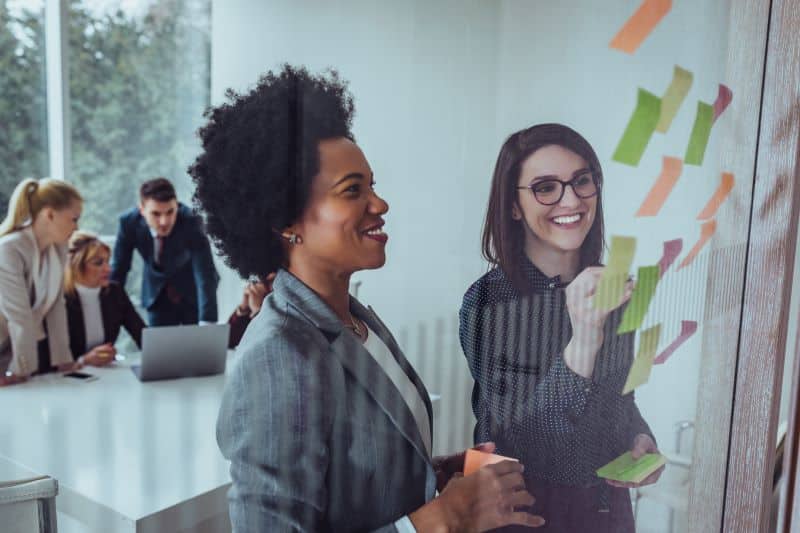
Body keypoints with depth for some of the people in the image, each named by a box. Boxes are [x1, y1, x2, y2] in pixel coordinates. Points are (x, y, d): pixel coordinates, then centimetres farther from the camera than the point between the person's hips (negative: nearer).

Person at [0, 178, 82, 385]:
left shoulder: (59, 247, -1)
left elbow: (57, 306, -1)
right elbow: (19, 316, -22)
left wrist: (64, 358, -3)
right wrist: (21, 370, -20)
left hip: (36, 347, 6)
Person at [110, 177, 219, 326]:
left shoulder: (191, 223, -33)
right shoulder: (129, 222, -23)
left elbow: (206, 276, -39)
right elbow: (118, 269, -10)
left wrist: (207, 323, -49)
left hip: (193, 292, -2)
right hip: (157, 294, 2)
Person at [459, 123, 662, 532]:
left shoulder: (615, 290, -6)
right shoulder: (487, 301, -20)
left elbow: (620, 394, 8)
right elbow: (515, 433, -27)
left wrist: (641, 437, -10)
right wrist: (580, 348, -39)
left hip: (609, 500, 4)